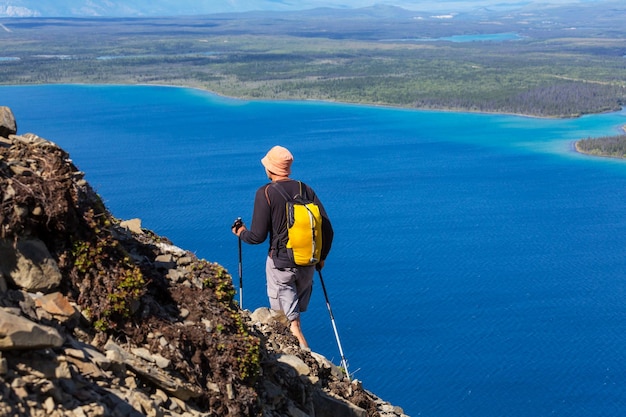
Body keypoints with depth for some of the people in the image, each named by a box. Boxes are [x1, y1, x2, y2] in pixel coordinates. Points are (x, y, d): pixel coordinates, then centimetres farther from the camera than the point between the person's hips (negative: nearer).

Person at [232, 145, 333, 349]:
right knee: (295, 311, 23)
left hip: (280, 263, -5)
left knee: (290, 320, 2)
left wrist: (240, 231, 10)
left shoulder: (265, 193, -11)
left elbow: (257, 237, -12)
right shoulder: (306, 189, 2)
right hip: (307, 263, 5)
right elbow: (327, 228, 2)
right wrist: (321, 257, 17)